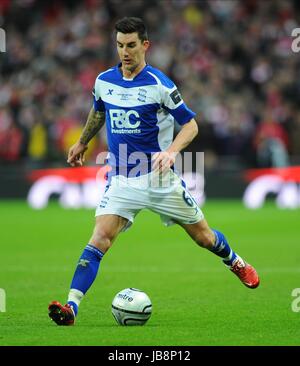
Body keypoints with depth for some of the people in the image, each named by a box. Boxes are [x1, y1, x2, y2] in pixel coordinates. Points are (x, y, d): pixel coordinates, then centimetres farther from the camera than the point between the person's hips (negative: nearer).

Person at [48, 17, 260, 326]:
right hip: (121, 180, 2)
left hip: (160, 178, -2)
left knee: (203, 237, 11)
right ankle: (71, 306, -25)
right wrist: (82, 143, 34)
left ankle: (235, 263, 44)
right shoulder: (104, 81, 2)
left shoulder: (159, 85, -13)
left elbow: (190, 124, -8)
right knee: (99, 239, -17)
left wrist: (172, 151, -24)